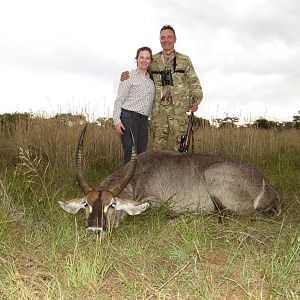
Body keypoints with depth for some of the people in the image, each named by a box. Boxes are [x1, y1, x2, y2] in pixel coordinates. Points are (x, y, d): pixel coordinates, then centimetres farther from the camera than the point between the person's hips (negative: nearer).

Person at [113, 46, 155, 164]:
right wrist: (117, 121, -12)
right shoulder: (129, 76, -1)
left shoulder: (151, 79, 16)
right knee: (130, 153, -10)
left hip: (144, 120, 6)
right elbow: (119, 100, -3)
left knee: (142, 153, 3)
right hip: (129, 117, -6)